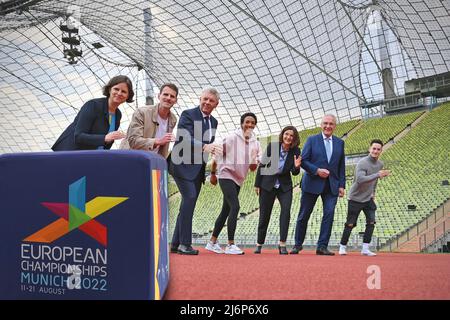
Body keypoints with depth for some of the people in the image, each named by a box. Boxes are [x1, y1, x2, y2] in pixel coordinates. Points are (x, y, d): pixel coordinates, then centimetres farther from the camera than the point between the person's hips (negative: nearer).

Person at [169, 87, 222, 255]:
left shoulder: (213, 122, 13)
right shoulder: (188, 114, -8)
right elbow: (186, 138, -24)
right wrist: (204, 147, -40)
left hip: (198, 169, 8)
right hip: (183, 165, -7)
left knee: (189, 203, 7)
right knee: (189, 198, -20)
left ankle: (176, 244, 15)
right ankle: (185, 243, -15)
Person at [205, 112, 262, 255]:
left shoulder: (255, 143, 3)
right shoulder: (232, 138, -12)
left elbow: (253, 168, 3)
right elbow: (217, 155, -3)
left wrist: (254, 157, -17)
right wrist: (213, 174, 2)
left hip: (238, 179, 7)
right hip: (226, 176, -7)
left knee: (226, 210, 11)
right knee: (235, 207, -20)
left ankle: (212, 242, 22)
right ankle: (230, 245, -18)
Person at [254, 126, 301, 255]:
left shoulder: (295, 151, -8)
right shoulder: (272, 146, -12)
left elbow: (295, 173, -2)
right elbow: (262, 165, -4)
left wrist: (296, 167, -25)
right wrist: (257, 184, -3)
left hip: (285, 186, 1)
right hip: (268, 185, -1)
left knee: (286, 210, -20)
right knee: (264, 215, 5)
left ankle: (282, 244, -16)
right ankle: (259, 244, 23)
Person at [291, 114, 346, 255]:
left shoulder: (340, 143, 10)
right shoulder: (312, 140, 1)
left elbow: (341, 166, 10)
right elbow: (303, 160, -3)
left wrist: (342, 185, 4)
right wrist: (317, 170, -16)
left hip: (332, 185, 2)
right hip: (312, 184, -2)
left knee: (329, 214, -8)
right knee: (304, 215, 5)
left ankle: (322, 246, -1)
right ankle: (298, 244, 20)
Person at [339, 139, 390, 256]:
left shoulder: (380, 164, 4)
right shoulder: (362, 163, -20)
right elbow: (360, 179, -34)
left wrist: (373, 193, 17)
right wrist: (378, 175, -35)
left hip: (368, 199, 6)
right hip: (356, 198, -6)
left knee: (371, 222, -3)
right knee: (350, 224, -1)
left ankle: (365, 249, 4)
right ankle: (342, 247, 14)